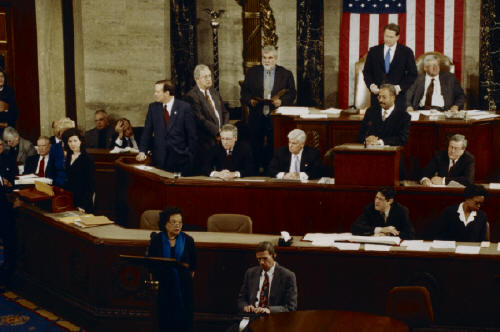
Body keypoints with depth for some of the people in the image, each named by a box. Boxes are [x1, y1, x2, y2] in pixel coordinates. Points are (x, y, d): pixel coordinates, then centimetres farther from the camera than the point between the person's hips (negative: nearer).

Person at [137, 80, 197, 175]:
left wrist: (190, 156, -6)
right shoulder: (153, 107, 7)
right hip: (160, 159, 3)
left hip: (180, 157, -2)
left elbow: (192, 135, -2)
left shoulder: (184, 107, -3)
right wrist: (142, 151, -4)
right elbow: (147, 132, 8)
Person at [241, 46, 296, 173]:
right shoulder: (252, 72, 8)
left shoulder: (286, 74, 5)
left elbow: (292, 94, 3)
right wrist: (250, 100, -12)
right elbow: (244, 92, 8)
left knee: (274, 147, -3)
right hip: (256, 117, 1)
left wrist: (281, 101, -15)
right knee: (256, 147, 3)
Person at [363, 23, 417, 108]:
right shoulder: (373, 51, 10)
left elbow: (412, 74, 2)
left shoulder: (406, 52, 3)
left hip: (397, 97, -2)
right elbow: (366, 71, 11)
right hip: (377, 96, 2)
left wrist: (399, 87, -10)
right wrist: (371, 85, -7)